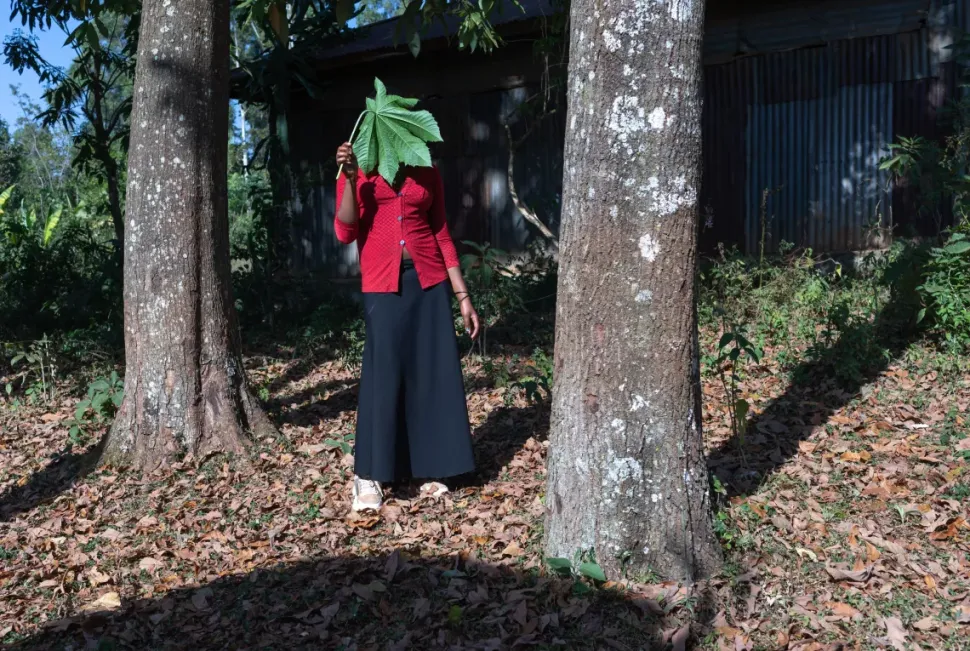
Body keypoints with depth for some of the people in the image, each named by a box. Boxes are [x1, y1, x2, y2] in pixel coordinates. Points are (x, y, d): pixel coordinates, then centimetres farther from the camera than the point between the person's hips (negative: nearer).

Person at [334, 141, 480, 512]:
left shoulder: (428, 173, 10)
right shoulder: (359, 171, 4)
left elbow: (441, 235, 11)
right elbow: (345, 233, -6)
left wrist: (463, 295, 7)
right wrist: (350, 179, -18)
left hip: (429, 281, 3)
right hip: (382, 285, -3)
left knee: (435, 374, 4)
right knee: (383, 375, -3)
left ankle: (429, 469, 17)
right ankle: (367, 475, 9)